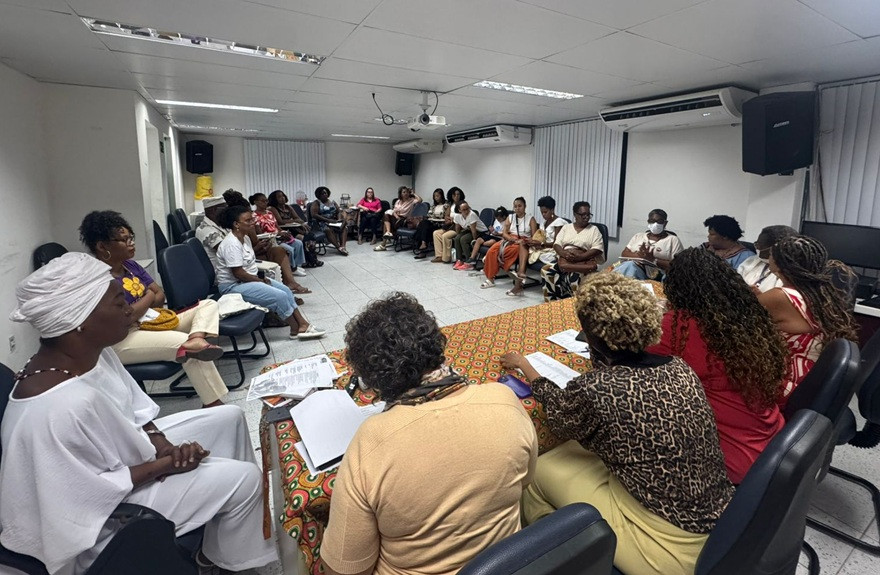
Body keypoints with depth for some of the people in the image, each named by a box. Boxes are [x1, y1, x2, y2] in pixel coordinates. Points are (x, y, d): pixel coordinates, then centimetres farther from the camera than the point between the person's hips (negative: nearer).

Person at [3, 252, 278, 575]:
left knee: (229, 419, 10)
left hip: (119, 452, 8)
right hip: (104, 512, -8)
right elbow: (97, 492, -27)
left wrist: (164, 447, -12)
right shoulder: (64, 407, -38)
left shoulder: (91, 351, -11)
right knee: (244, 478, -10)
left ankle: (245, 510, 29)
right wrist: (167, 464, -17)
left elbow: (133, 409, 2)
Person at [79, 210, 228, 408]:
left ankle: (195, 340, -36)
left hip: (151, 324, 9)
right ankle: (213, 404, -21)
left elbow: (160, 295, 11)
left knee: (209, 304, -2)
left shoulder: (131, 265, 9)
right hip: (122, 341, -9)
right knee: (188, 347, -28)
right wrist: (148, 298, -6)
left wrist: (141, 307, -10)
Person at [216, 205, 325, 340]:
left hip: (250, 278, 10)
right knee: (280, 296, -20)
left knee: (286, 290, 0)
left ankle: (302, 324, -2)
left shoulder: (245, 237, 7)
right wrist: (260, 280, -14)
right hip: (233, 286, -10)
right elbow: (238, 273, -25)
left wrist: (260, 277, 1)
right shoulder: (231, 244, -23)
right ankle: (296, 331, -4)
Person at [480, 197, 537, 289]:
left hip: (523, 242, -3)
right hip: (509, 239, 3)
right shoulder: (510, 217, 15)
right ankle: (490, 278, -25)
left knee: (512, 250, -40)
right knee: (492, 251, -28)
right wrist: (514, 239, -15)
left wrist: (522, 241, -19)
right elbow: (504, 233, 4)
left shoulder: (530, 218, 6)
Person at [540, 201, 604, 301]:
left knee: (575, 276, -38)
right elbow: (556, 244, 7)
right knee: (546, 270, -26)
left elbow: (597, 249, -3)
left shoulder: (594, 229, 9)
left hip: (583, 261, -3)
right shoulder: (566, 227, 17)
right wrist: (564, 253, -16)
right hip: (564, 259, 3)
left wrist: (579, 257, -19)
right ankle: (552, 301, -21)